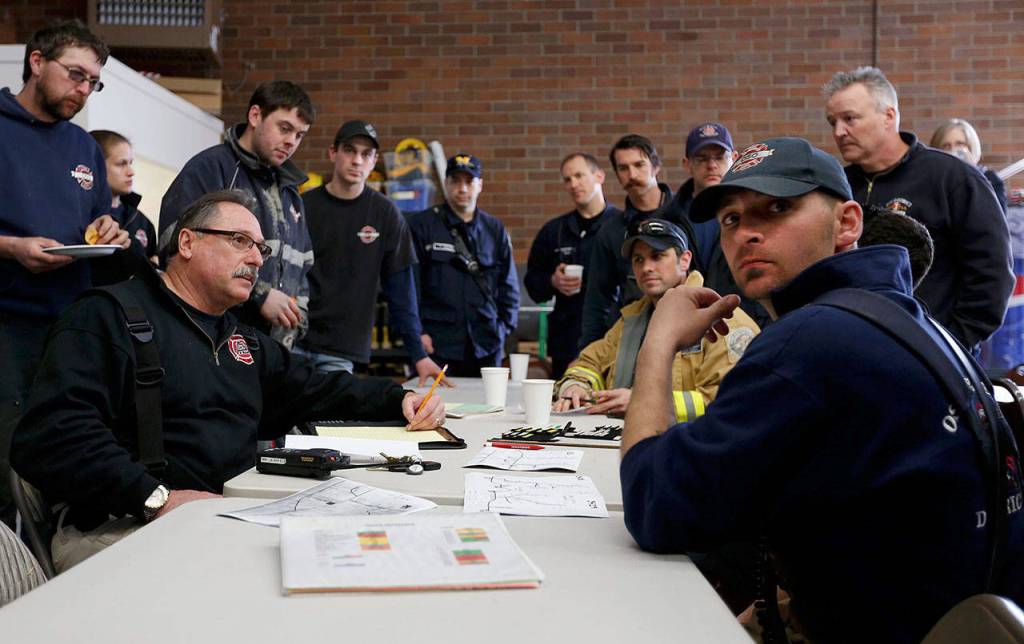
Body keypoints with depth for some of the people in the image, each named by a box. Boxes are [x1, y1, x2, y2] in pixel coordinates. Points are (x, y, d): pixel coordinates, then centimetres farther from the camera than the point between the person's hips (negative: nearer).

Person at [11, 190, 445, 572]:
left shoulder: (244, 340, 25)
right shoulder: (111, 316, -3)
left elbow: (316, 391, 33)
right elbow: (50, 433, -16)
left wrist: (399, 399, 16)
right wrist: (158, 498, -25)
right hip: (124, 527, -8)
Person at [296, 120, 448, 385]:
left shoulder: (386, 214, 1)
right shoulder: (303, 206, 2)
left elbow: (400, 288, 3)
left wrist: (418, 354, 1)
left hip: (341, 352, 0)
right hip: (292, 340, 0)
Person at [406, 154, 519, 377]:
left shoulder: (495, 229, 13)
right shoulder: (421, 225, 2)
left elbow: (509, 285, 16)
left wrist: (503, 328, 6)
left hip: (485, 348, 3)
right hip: (436, 346, -3)